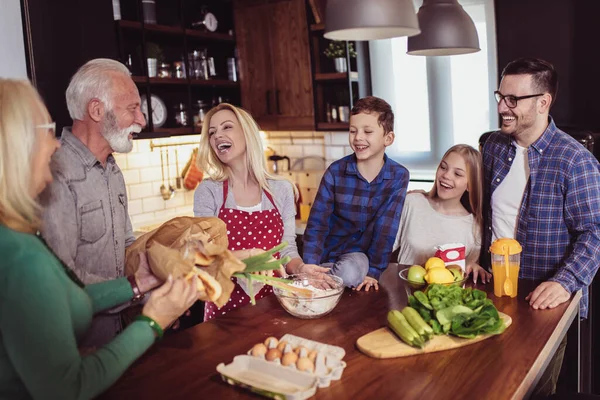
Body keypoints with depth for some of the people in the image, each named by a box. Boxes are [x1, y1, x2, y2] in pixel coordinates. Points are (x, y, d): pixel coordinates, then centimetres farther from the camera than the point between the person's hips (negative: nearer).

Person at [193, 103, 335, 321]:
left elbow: (287, 249, 5)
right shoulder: (208, 191, -2)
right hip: (227, 306, -2)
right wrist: (242, 261, -25)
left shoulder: (281, 189, 2)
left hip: (272, 301, 2)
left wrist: (300, 268, -17)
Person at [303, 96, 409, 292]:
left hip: (362, 253, 0)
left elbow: (386, 228, -11)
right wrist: (310, 269, -20)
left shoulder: (398, 176, -8)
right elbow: (317, 223, -11)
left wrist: (374, 271, -18)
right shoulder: (335, 171, -9)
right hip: (330, 251, 1)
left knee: (351, 271, -31)